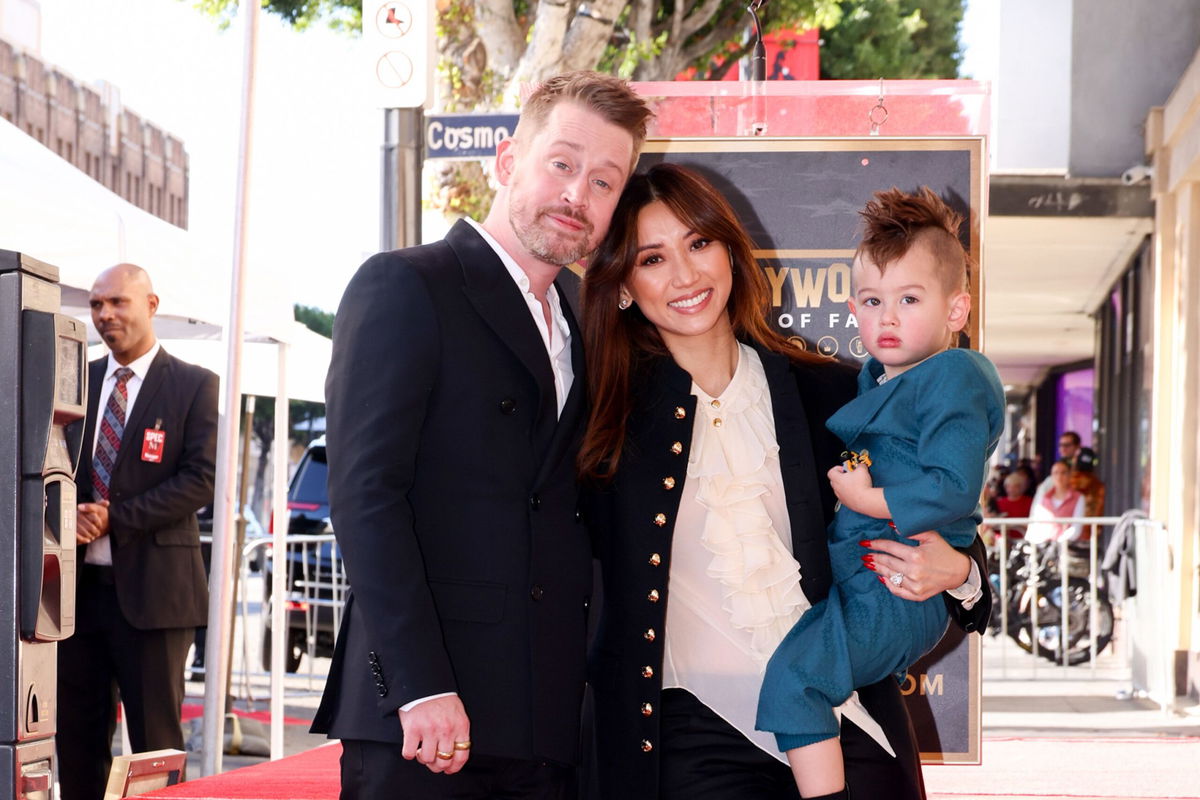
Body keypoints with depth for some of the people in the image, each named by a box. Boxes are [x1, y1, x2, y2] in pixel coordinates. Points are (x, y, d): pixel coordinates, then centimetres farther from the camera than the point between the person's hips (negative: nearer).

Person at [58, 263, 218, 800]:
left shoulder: (194, 386, -1)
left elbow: (200, 479, -9)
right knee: (77, 740, 8)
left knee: (155, 740, 1)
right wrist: (68, 514, -9)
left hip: (151, 588, -4)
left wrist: (115, 519, -15)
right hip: (80, 587, 4)